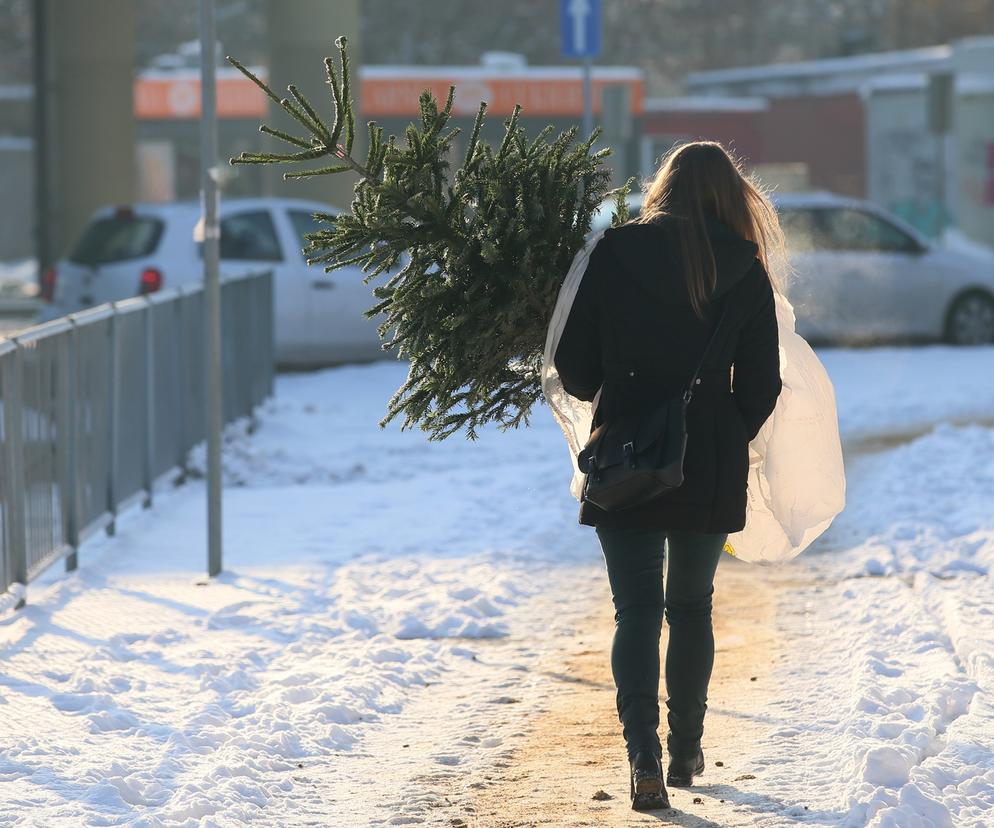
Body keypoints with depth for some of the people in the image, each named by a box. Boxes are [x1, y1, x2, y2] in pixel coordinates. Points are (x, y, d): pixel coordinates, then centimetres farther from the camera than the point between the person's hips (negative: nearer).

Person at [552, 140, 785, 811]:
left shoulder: (615, 253, -4)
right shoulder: (746, 271, -1)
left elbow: (575, 365, -2)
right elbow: (761, 385, 1)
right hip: (710, 468, 1)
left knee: (637, 609, 1)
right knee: (692, 607, 17)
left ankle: (644, 755, -14)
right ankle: (686, 751, 25)